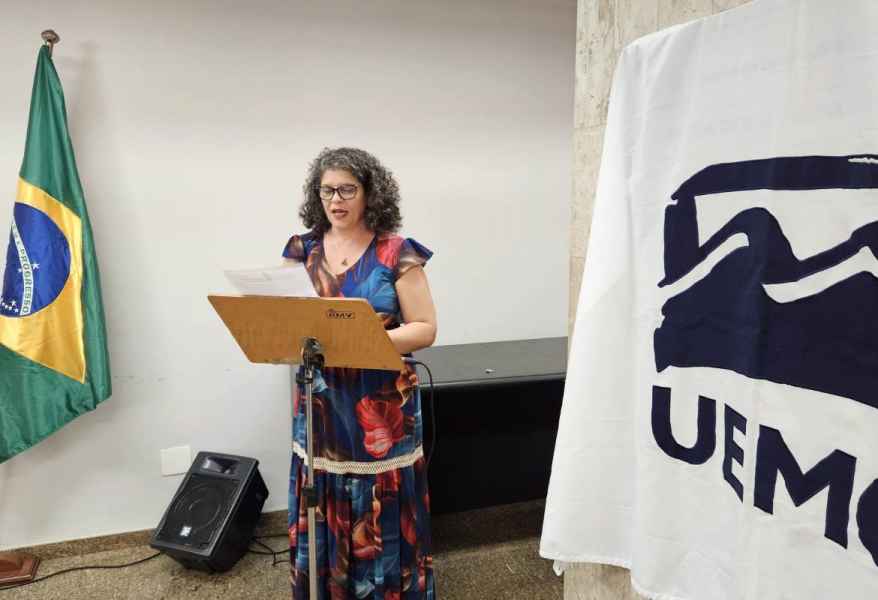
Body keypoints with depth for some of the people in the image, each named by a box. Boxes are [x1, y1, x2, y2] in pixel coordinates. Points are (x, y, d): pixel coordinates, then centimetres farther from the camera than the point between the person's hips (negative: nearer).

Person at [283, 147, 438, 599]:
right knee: (324, 516, 10)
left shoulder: (397, 253, -6)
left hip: (382, 408, -3)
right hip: (320, 406, 3)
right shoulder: (301, 251, 5)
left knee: (384, 519, 6)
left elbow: (425, 328, -7)